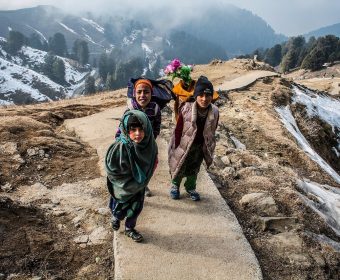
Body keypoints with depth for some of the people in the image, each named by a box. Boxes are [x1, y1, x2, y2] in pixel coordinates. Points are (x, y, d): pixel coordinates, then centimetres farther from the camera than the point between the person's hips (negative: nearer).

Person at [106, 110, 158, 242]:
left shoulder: (149, 144, -21)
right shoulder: (119, 148, -35)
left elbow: (151, 164, -1)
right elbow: (111, 171, -23)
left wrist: (141, 181, -4)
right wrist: (128, 184, -16)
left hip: (139, 186, 4)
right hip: (122, 188, -3)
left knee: (136, 208, 21)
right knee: (120, 209, 21)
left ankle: (130, 229, 49)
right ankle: (116, 218, 56)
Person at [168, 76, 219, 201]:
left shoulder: (214, 112, -17)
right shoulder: (186, 109, -27)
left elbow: (211, 132, -2)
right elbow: (178, 130, -17)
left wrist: (208, 148, 6)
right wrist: (176, 147, -12)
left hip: (200, 147, 3)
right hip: (184, 144, -3)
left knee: (194, 169, 23)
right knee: (179, 167, 18)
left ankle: (190, 188, 49)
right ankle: (175, 185, 47)